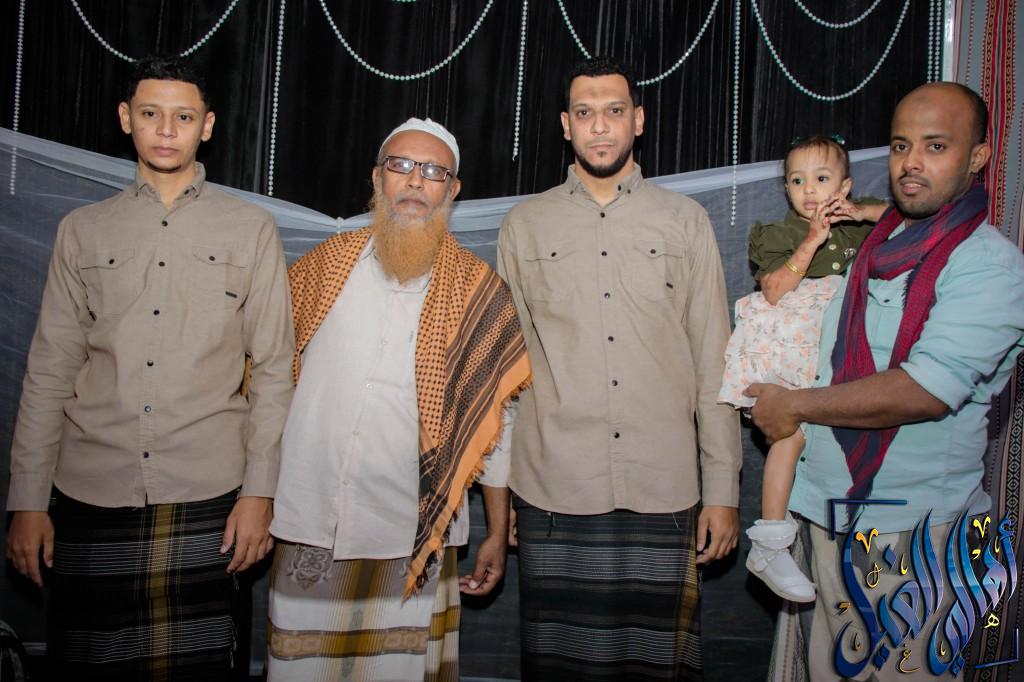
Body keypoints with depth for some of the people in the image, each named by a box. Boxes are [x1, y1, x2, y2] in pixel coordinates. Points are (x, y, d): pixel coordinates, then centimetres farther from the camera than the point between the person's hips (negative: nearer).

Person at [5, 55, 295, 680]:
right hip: (90, 497, 2)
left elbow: (274, 369, 3)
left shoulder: (251, 230, 5)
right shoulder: (83, 231, 9)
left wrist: (259, 492, -3)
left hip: (206, 498, -1)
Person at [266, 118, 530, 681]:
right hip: (311, 528, 2)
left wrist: (498, 533, 5)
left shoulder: (478, 292, 1)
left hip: (414, 542, -1)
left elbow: (491, 421, 4)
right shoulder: (329, 262, 5)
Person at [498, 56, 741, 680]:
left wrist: (723, 492, 3)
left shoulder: (686, 221, 7)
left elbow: (715, 364, 6)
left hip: (664, 495, 0)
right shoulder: (525, 225, 8)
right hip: (553, 494, 0)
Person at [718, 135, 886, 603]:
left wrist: (864, 212, 1)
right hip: (785, 348, -6)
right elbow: (773, 291, -14)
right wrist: (812, 241, -19)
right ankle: (768, 546, -13)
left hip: (829, 348, 6)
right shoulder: (779, 234, -2)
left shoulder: (851, 229, 12)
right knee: (792, 432, -19)